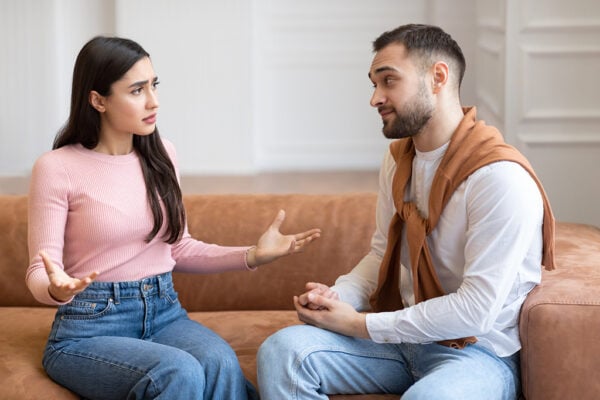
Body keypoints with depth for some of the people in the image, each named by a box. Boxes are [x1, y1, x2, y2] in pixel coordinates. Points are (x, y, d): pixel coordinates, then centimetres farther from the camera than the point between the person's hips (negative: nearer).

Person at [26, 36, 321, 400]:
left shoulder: (161, 155, 7)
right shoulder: (56, 168, -9)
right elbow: (39, 274, -8)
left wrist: (252, 255, 1)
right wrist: (58, 289, -33)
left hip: (165, 313, 5)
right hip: (91, 327, -4)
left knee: (221, 362, -29)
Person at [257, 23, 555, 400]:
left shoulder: (501, 178, -19)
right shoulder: (398, 158, 8)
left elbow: (476, 310, -22)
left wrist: (360, 325, -17)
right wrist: (337, 296, -5)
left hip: (478, 351, -6)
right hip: (404, 332, 7)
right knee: (281, 351, -17)